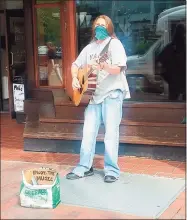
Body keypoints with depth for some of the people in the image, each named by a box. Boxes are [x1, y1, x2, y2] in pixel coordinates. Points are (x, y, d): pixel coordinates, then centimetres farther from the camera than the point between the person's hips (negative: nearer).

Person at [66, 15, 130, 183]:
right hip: (93, 93, 6)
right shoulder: (90, 47, 15)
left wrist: (102, 66, -33)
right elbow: (76, 65, 19)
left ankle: (112, 170, 6)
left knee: (111, 133, -4)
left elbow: (118, 68, -16)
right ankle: (85, 167, 16)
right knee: (88, 132, 6)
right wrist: (75, 78, 0)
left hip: (112, 93, -6)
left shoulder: (114, 44, -4)